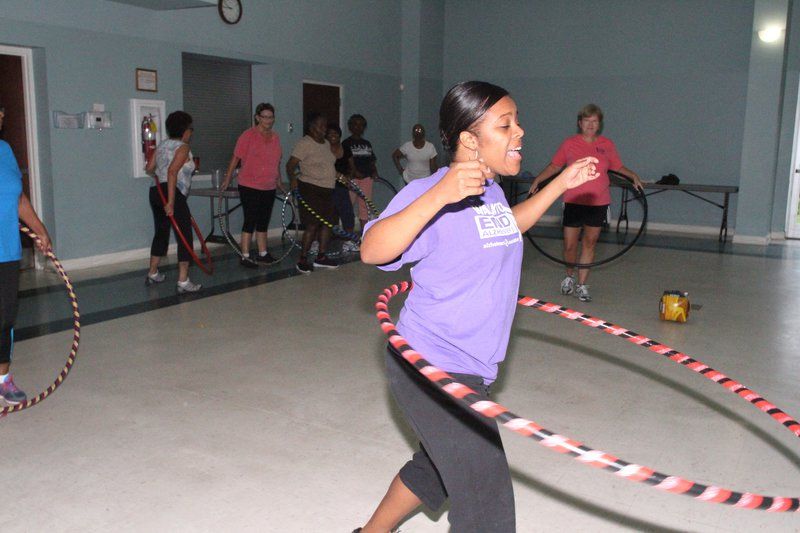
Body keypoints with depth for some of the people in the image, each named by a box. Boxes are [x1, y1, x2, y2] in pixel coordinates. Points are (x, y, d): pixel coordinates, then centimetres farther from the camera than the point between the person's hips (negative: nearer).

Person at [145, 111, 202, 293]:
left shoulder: (162, 145, 14)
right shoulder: (183, 147, -9)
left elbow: (149, 168, 16)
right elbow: (172, 172, -21)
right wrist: (171, 202, -23)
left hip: (156, 193, 9)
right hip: (173, 194, -9)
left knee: (161, 233, 22)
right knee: (185, 237, -4)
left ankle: (152, 274, 32)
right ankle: (183, 281, -8)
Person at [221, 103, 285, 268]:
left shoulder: (275, 137, 9)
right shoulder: (248, 136, -10)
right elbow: (236, 158, -8)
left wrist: (279, 182, 22)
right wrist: (228, 179, -8)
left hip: (269, 188, 6)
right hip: (250, 187, -6)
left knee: (263, 222, 13)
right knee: (250, 221, -4)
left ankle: (263, 254, 23)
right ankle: (245, 257, 3)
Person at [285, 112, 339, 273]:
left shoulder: (326, 144, 14)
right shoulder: (304, 144, -11)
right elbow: (290, 165, -14)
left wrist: (339, 175, 20)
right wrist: (293, 179, -26)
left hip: (327, 189, 8)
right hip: (311, 189, -8)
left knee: (327, 223, 10)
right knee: (312, 225, -9)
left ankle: (321, 257, 19)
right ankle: (303, 260, 0)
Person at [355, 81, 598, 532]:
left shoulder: (491, 190, 7)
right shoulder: (429, 192, -20)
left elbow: (507, 228, 29)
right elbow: (372, 251, -33)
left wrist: (560, 185, 22)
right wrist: (438, 196, -44)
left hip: (469, 369, 9)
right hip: (433, 368, -9)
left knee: (436, 469, 27)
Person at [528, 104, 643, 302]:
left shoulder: (607, 145, 5)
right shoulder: (569, 143, 0)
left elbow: (618, 167, 14)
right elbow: (555, 166, 7)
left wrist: (633, 176, -2)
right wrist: (538, 179, -4)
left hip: (598, 202, 2)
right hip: (574, 201, -2)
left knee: (589, 243, 7)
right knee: (570, 245, 0)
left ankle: (581, 285, 18)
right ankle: (569, 276, 29)